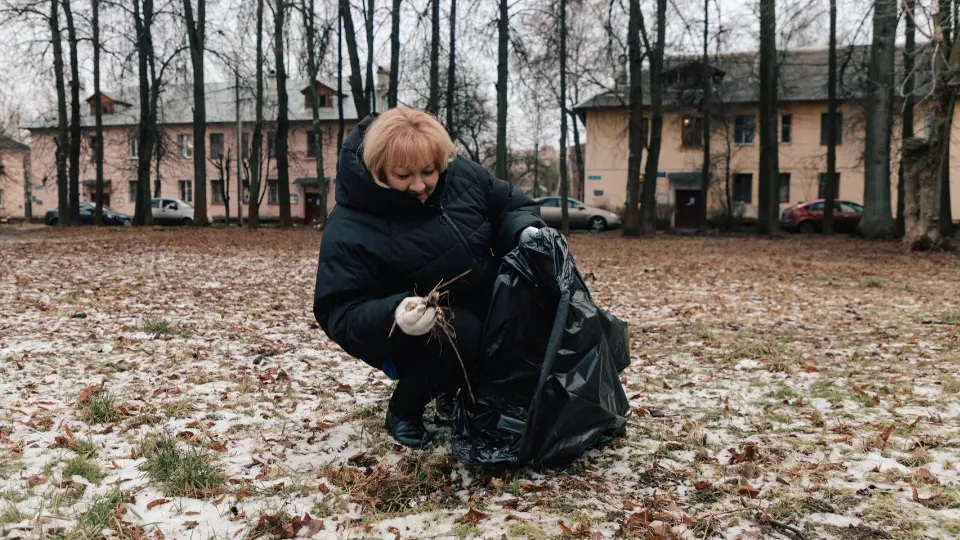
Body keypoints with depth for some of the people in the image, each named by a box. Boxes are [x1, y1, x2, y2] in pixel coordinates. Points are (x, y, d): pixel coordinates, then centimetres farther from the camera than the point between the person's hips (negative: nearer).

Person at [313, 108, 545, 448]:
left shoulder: (461, 175, -11)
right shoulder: (350, 231, -26)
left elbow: (511, 206, 3)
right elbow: (340, 316, -27)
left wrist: (527, 232, -21)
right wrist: (392, 316, -47)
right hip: (413, 337, -7)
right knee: (462, 335, -35)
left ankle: (457, 388, 10)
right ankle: (404, 410, -3)